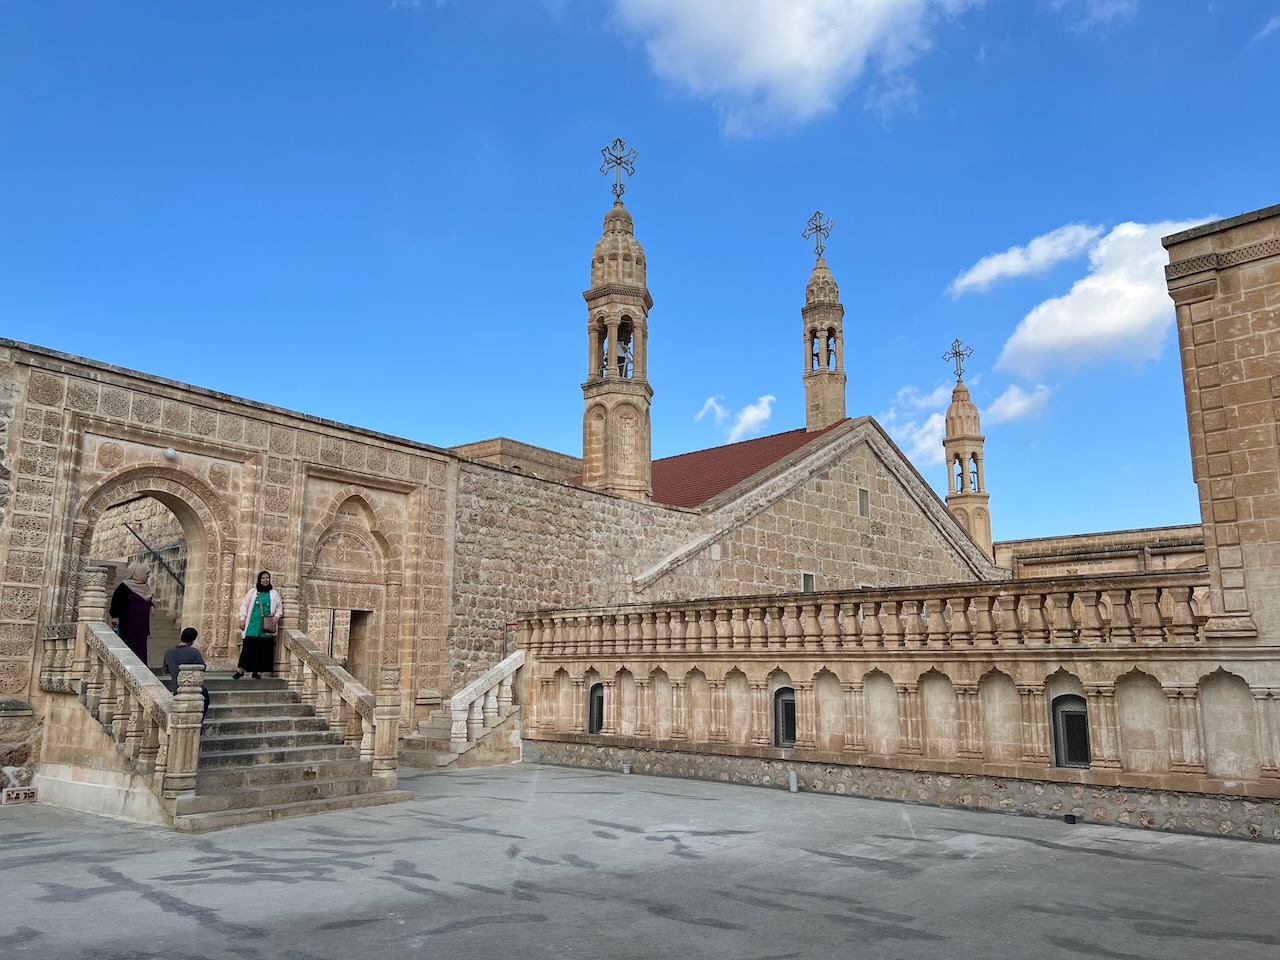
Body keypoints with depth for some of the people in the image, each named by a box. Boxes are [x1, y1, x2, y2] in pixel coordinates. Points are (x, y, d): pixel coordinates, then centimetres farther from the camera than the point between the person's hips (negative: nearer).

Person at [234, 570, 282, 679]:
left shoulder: (274, 593, 8)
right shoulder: (253, 592, 4)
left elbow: (279, 607, 12)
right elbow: (244, 605, 5)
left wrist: (276, 616, -5)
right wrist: (242, 619, -1)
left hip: (266, 626, 2)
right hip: (253, 625, -1)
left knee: (263, 649, 2)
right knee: (249, 647, -4)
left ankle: (256, 671, 11)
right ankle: (240, 670, 6)